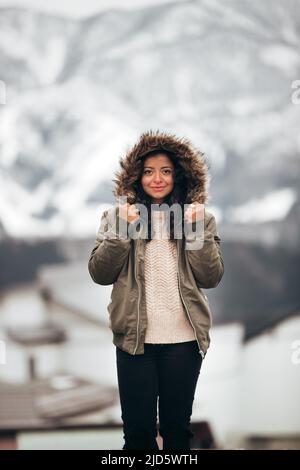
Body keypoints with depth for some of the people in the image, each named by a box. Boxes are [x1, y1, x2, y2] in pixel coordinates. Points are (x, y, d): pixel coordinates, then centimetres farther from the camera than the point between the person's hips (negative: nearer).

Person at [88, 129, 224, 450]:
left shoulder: (199, 218, 5)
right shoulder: (118, 216, 3)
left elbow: (211, 278, -2)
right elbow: (99, 274, -2)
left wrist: (196, 230, -12)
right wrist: (122, 230, -13)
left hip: (184, 339, 1)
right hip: (134, 338, 0)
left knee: (178, 427, 10)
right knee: (137, 428, 4)